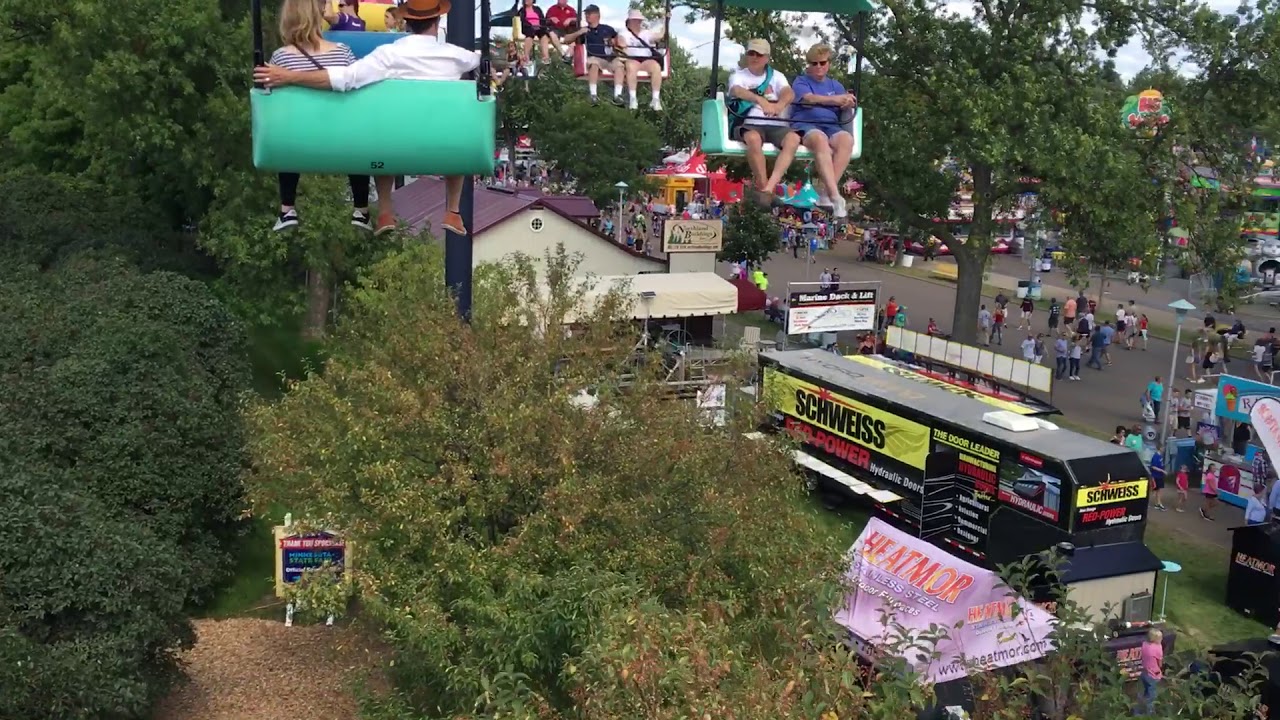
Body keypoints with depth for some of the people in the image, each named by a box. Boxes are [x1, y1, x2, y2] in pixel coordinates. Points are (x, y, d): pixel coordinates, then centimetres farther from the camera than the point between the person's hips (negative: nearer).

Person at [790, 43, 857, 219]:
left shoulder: (835, 85, 27)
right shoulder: (801, 82, 13)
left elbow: (845, 107, 10)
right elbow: (810, 98, -10)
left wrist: (848, 103, -17)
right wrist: (835, 99, -28)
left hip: (831, 125, 4)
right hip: (805, 125, -4)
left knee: (846, 140, -32)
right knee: (820, 140, -39)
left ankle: (827, 193, -33)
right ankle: (835, 196, -48)